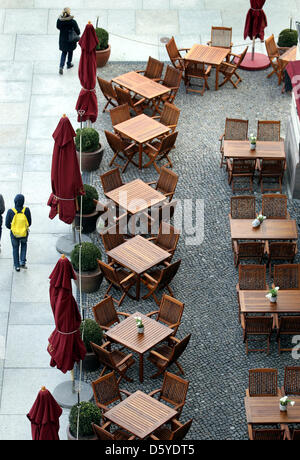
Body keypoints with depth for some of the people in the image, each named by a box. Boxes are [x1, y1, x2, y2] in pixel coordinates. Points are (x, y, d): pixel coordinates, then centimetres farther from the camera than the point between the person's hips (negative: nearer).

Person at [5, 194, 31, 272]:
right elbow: (29, 223, -7)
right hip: (24, 233, 1)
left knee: (15, 249, 24)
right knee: (24, 245, 32)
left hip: (14, 233, -1)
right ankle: (22, 261, 19)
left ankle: (17, 266, 28)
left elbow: (7, 224, -11)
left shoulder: (10, 211, -20)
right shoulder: (26, 210, -18)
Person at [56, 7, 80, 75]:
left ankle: (61, 67, 1)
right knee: (70, 52, 25)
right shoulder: (72, 22, -23)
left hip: (62, 40, 3)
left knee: (64, 53, 18)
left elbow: (58, 27, 6)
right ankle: (69, 64, 43)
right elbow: (78, 32, -16)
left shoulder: (59, 20, -14)